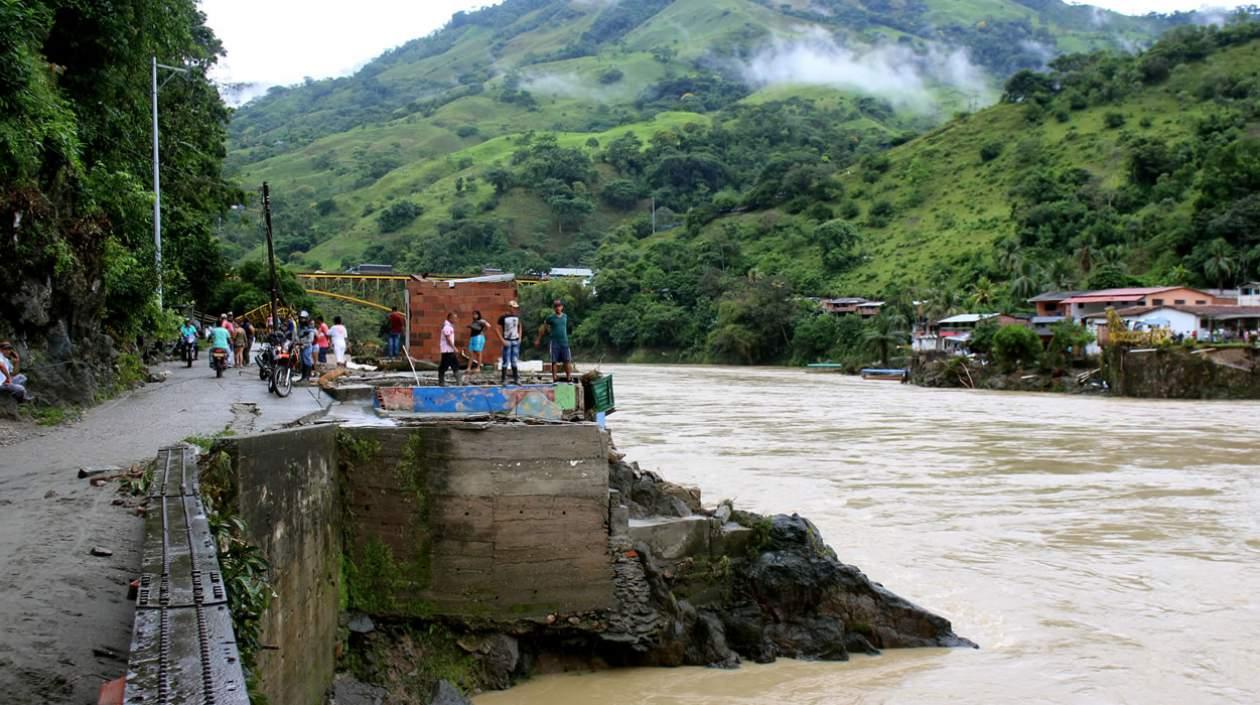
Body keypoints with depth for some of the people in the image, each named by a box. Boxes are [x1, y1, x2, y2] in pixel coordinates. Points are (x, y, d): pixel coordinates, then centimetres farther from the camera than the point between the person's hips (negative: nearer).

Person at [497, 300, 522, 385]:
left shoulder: (517, 317, 8)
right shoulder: (503, 317, -7)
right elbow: (499, 329, -6)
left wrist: (520, 338, 13)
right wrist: (502, 340, -13)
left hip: (516, 341, 5)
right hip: (507, 341, -5)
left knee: (514, 361, 9)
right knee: (506, 361, -5)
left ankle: (516, 379, 14)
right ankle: (503, 379, 1)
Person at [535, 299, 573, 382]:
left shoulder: (565, 317, 7)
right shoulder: (550, 318, -1)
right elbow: (543, 328, 8)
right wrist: (538, 339, 13)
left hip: (564, 342, 2)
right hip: (554, 342, -2)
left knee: (567, 361, -2)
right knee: (554, 361, 1)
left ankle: (569, 378, 4)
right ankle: (554, 379, 7)